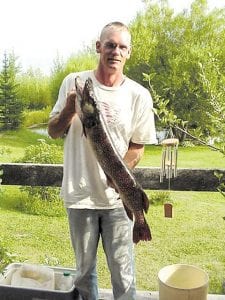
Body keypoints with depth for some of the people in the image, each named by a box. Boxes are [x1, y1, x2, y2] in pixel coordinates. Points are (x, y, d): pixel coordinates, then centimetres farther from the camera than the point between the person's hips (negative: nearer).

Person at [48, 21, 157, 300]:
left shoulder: (139, 95, -4)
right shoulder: (74, 83, -2)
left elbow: (137, 146, 3)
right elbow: (53, 132, 3)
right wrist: (70, 109, -17)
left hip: (117, 196, 0)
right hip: (79, 194, 1)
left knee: (123, 275, 9)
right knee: (84, 269, 18)